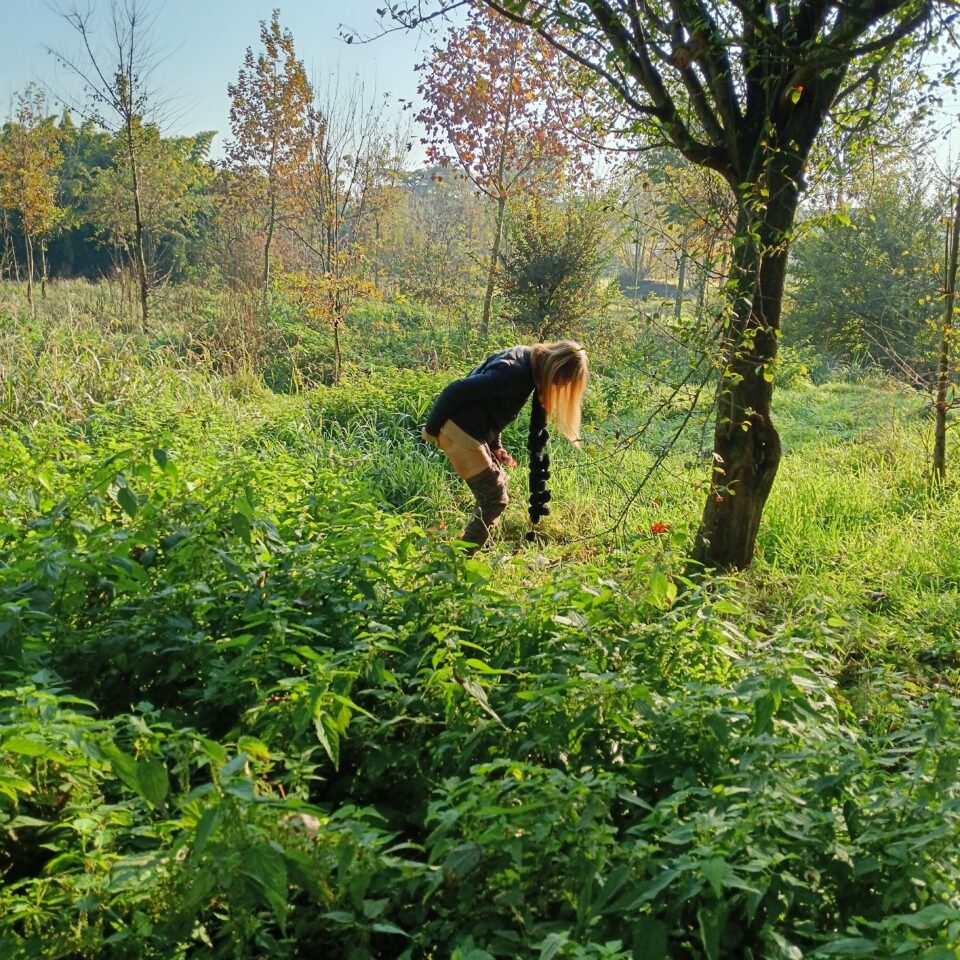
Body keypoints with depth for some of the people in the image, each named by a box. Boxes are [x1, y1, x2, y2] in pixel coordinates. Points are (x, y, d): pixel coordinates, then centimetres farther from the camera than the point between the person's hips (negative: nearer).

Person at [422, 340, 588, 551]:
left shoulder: (531, 367, 5)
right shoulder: (514, 372, -26)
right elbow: (456, 391, -25)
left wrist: (495, 445, 7)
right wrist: (432, 429, -14)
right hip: (459, 432, -10)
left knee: (495, 490, 20)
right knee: (494, 500, -2)